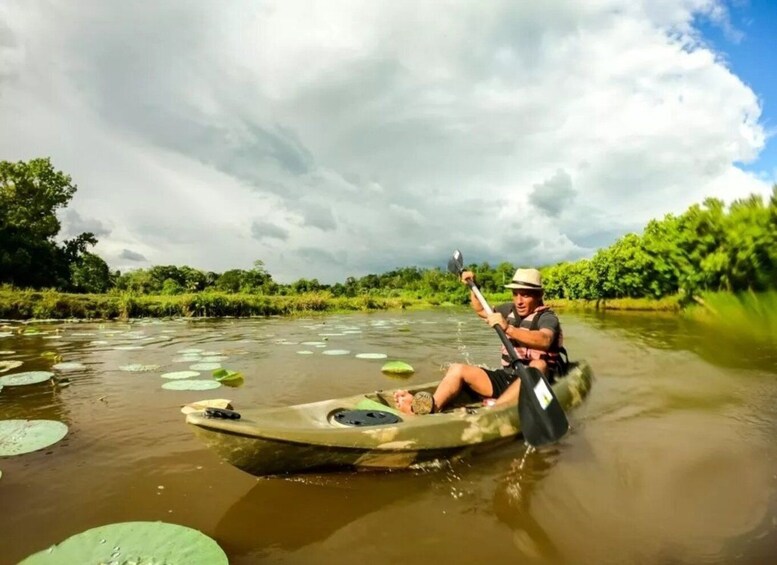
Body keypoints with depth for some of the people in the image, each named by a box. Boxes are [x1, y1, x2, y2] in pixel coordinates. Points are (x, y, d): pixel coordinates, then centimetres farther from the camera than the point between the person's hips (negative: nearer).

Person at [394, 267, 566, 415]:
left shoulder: (548, 317, -9)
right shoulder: (510, 310, 11)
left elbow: (544, 341, -33)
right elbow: (481, 310, 29)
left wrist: (508, 328, -45)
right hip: (506, 378, 6)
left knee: (538, 365, -39)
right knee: (457, 369, -8)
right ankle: (429, 408, -35)